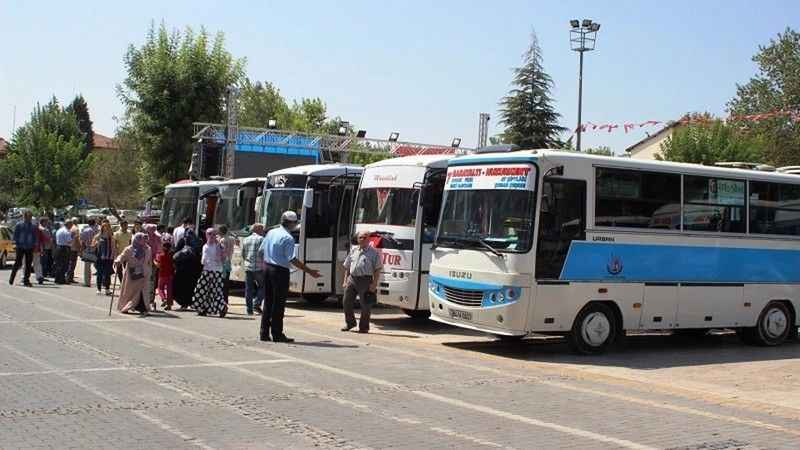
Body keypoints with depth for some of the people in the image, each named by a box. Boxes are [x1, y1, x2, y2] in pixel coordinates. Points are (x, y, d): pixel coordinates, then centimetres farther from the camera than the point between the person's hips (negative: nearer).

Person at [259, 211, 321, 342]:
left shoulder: (271, 233, 8)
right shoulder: (288, 238, -16)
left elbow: (261, 251, 14)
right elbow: (293, 260, -21)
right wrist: (309, 271, -19)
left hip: (268, 269, 8)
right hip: (280, 271, -8)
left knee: (268, 301, 14)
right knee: (279, 303, 0)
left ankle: (264, 333, 16)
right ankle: (277, 335, 4)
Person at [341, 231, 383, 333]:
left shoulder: (373, 252, 0)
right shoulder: (353, 250, 15)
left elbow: (377, 269, -4)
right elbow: (347, 267, 19)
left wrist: (374, 284, -12)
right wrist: (345, 280, 11)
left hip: (365, 280, -5)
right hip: (352, 279, 5)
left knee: (365, 305, 0)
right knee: (346, 302, 6)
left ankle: (364, 327, 12)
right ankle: (349, 323, 24)